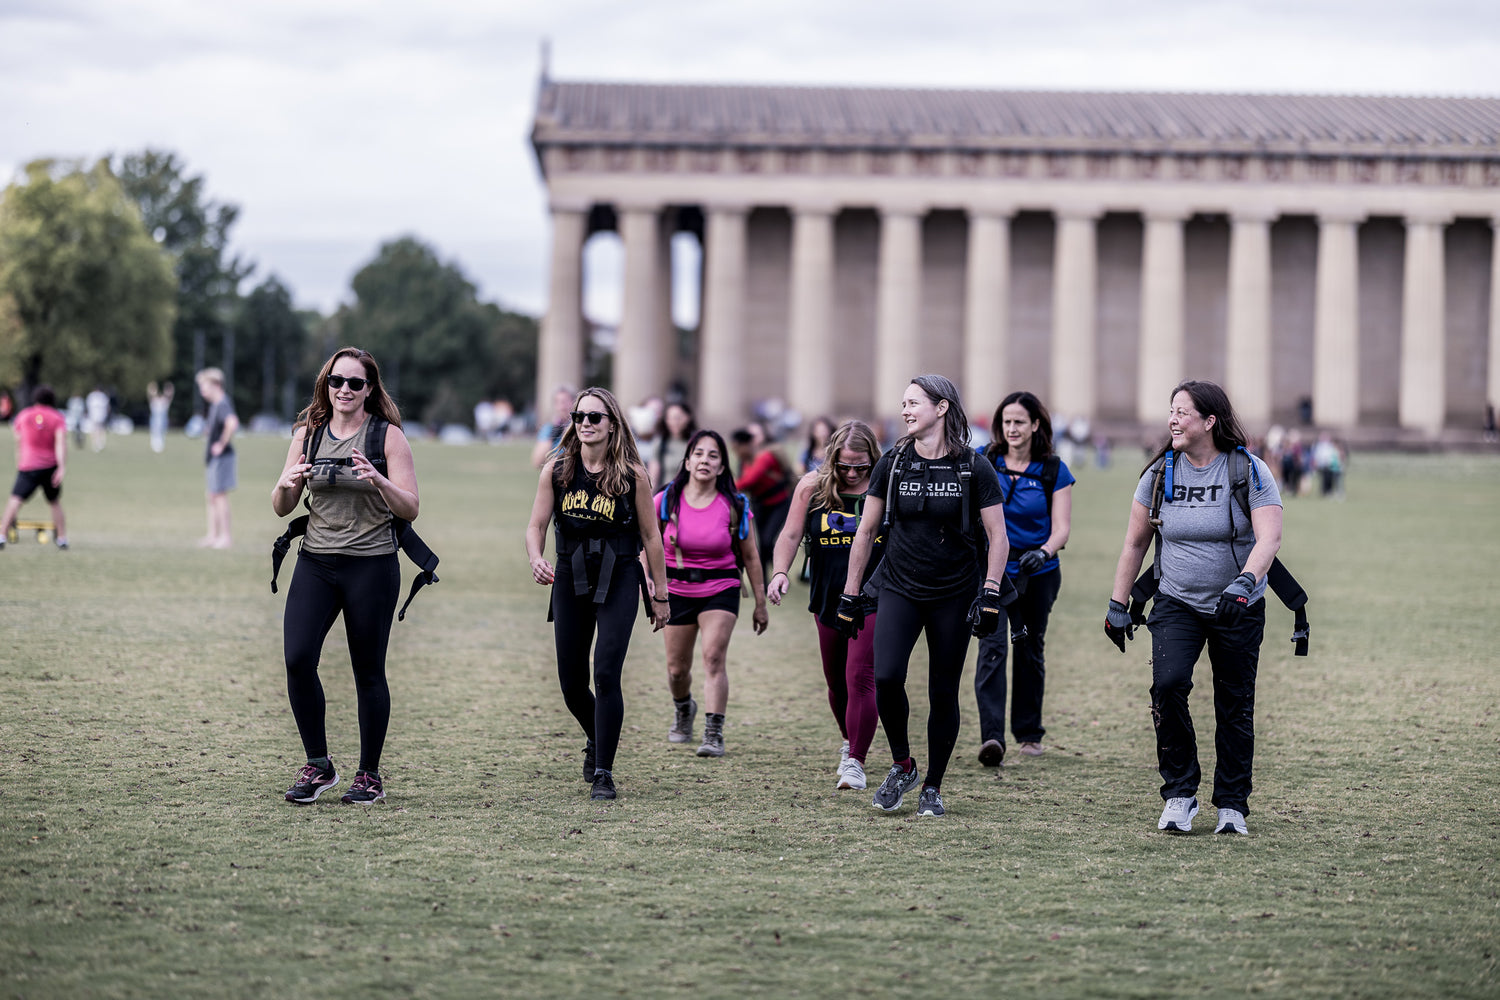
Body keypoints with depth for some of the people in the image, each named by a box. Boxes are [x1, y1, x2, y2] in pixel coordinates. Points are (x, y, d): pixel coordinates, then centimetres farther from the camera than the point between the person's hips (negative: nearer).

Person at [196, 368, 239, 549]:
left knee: (220, 495, -6)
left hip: (221, 457, -10)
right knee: (212, 497, 13)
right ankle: (213, 535, 19)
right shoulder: (214, 405, 14)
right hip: (213, 458, 10)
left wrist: (222, 444, -26)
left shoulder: (223, 404, -18)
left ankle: (225, 536, -1)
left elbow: (232, 423, -37)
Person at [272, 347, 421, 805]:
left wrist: (378, 480, -25)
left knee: (368, 671, 2)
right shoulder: (308, 434, 9)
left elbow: (410, 509, -7)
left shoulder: (388, 436, -2)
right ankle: (318, 766, 3)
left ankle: (370, 775, 15)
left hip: (371, 565, -3)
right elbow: (282, 508, 11)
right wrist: (287, 484, -11)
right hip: (315, 563, 3)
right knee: (297, 658, -11)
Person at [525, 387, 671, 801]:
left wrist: (660, 595, 3)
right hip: (570, 578, 3)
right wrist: (536, 558, -19)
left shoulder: (632, 475, -6)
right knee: (571, 684, 7)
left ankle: (603, 773, -5)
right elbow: (536, 525, 3)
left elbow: (651, 536, 1)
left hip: (617, 580, -3)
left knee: (606, 675, -15)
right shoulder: (557, 469, 0)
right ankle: (597, 740, 39)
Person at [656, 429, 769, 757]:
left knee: (714, 657, -20)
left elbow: (750, 556, 2)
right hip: (677, 591, 2)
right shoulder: (667, 501, -6)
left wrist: (760, 603, 4)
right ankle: (683, 709, 43)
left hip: (721, 589, -2)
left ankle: (714, 735, -19)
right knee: (677, 669, 9)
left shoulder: (733, 506, -7)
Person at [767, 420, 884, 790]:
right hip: (828, 601, 3)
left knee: (860, 679, -15)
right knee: (836, 683, 16)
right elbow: (791, 535, 1)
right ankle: (850, 742, 42)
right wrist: (779, 572, -16)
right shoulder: (812, 487, 0)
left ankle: (855, 762, -12)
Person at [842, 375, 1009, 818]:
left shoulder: (974, 469, -4)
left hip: (954, 594, -1)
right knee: (886, 677, -17)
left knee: (943, 693, 2)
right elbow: (865, 531, 7)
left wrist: (990, 594, -11)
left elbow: (998, 537, -1)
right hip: (899, 589, 1)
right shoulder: (892, 464, 1)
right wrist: (850, 595, 6)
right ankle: (902, 765, 5)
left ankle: (932, 787, 18)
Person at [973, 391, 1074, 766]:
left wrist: (1043, 552, -29)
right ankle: (991, 737, -25)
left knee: (1030, 650, 14)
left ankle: (1029, 732, 30)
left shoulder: (1053, 471, -5)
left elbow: (1061, 529, -10)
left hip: (1038, 574, 1)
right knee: (992, 647, -17)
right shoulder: (983, 462, -3)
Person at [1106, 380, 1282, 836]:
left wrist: (1244, 582, -38)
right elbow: (1135, 542, 8)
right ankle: (1179, 794, -8)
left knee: (1235, 706, 2)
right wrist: (1118, 605, 6)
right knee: (1167, 685, -20)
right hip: (1176, 604, 1)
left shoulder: (1249, 471, -9)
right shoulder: (1160, 472, 0)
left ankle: (1231, 806, 17)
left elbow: (1269, 538, -21)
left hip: (1239, 609, -1)